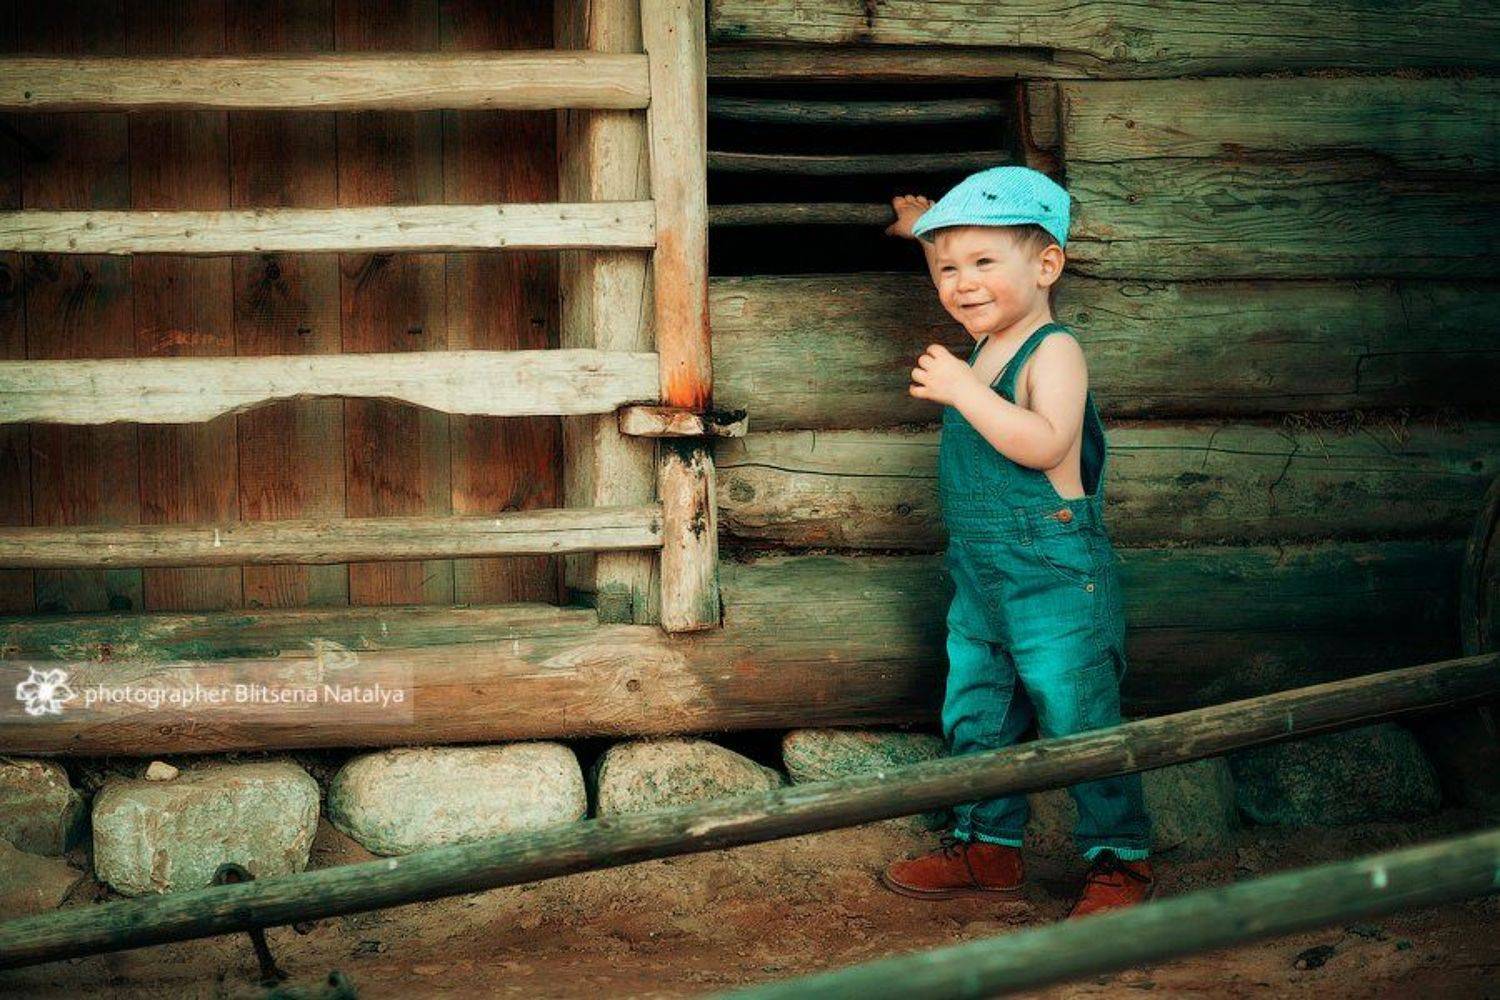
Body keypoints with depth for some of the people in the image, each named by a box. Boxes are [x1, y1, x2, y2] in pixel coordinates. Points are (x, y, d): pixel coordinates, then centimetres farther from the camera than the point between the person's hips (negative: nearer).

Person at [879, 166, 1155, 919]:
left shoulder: (1054, 351, -14)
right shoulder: (986, 347, 13)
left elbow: (1043, 443, -30)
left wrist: (963, 391, -30)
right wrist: (927, 230, 32)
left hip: (1056, 578, -9)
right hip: (979, 575, 9)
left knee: (1078, 722, -4)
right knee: (973, 718, 13)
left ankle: (1120, 858, 6)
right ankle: (986, 847, 25)